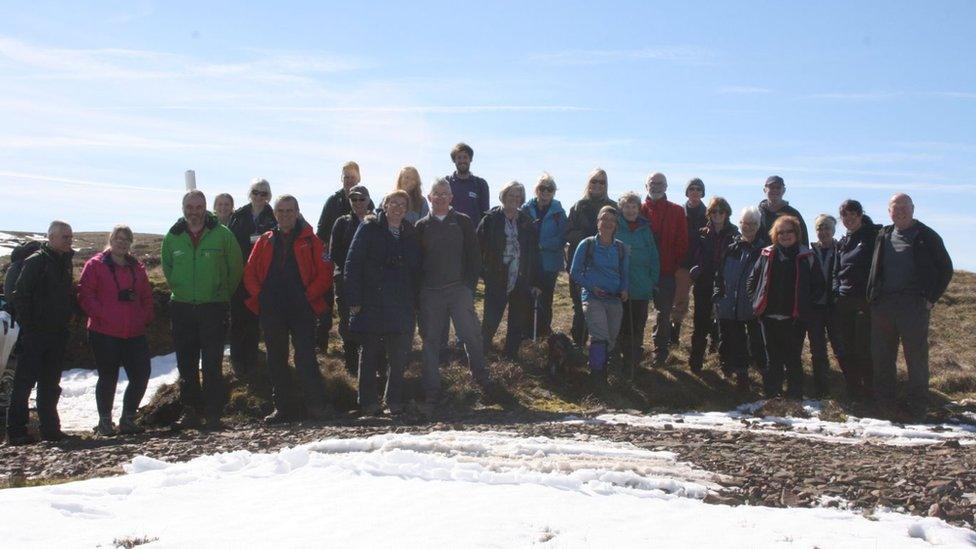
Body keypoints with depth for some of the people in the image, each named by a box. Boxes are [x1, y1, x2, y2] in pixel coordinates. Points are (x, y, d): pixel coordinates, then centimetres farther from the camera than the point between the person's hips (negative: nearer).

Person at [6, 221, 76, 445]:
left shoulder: (65, 262, 12)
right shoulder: (36, 261, -10)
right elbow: (20, 295, -13)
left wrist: (68, 315, 8)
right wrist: (28, 325, -15)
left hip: (57, 333, 7)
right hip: (35, 334, -7)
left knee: (51, 384, 12)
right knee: (25, 381, -3)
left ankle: (50, 428, 19)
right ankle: (16, 430, 2)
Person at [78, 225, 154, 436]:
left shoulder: (136, 267, 16)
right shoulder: (95, 265, 1)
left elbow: (146, 296, 19)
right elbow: (85, 295, -7)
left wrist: (145, 317, 4)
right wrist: (103, 315, -15)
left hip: (135, 333, 5)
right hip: (105, 333, -5)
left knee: (141, 375, 2)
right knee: (108, 377, 2)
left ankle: (128, 418, 16)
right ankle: (105, 421, 15)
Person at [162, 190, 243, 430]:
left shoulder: (222, 234, -4)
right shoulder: (173, 236, 5)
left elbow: (235, 267, 4)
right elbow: (167, 266, 20)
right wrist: (179, 289, 16)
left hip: (213, 307, -3)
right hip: (181, 307, 3)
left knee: (212, 363, -5)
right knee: (186, 363, 8)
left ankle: (213, 412, 0)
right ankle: (190, 409, 19)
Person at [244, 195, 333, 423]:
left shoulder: (309, 240, 3)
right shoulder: (265, 241, 12)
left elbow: (325, 273, -3)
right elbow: (250, 272, 11)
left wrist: (309, 295, -11)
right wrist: (259, 296, -2)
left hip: (302, 310, -4)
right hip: (271, 311, 4)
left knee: (306, 357, -7)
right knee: (276, 360, 9)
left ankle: (316, 405, -2)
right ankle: (283, 407, 17)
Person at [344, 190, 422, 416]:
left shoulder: (411, 235, 13)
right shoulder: (369, 229, 1)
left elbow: (416, 271, 15)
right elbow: (352, 263, -4)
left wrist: (414, 302, 7)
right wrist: (354, 299, -11)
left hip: (402, 306, 3)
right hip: (371, 303, -3)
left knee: (399, 355, 2)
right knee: (370, 353, 4)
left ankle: (395, 401, 13)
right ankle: (368, 402, 13)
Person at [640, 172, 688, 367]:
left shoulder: (677, 212, 4)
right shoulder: (640, 210, 5)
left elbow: (682, 242, 1)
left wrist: (675, 265, -8)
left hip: (666, 271, -1)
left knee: (664, 312, 0)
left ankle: (660, 352, 9)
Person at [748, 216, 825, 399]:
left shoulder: (807, 257, -1)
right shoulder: (767, 255, 5)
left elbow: (818, 285, 2)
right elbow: (752, 279, 14)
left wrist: (806, 305, -6)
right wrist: (756, 301, 5)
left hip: (795, 320, -2)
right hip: (769, 317, 3)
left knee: (793, 361, 3)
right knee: (773, 360, 11)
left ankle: (794, 399, 10)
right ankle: (771, 397, 19)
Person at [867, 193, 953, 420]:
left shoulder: (927, 237, 1)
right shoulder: (883, 236, 14)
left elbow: (945, 269, 4)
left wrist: (931, 298, -3)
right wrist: (872, 295, 8)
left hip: (913, 305, -4)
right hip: (882, 304, 4)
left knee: (916, 357, 0)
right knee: (881, 357, 7)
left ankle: (918, 406, 8)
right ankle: (884, 403, 17)